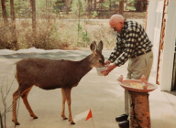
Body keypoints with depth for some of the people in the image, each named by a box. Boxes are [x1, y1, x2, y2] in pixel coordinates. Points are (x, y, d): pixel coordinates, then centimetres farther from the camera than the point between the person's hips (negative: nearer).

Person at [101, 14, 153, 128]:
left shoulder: (131, 28, -26)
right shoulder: (120, 30, 3)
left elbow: (128, 52, -29)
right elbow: (118, 48, 8)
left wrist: (113, 66, -30)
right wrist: (108, 61, -2)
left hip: (143, 57, -9)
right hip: (134, 57, 10)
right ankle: (128, 113, 24)